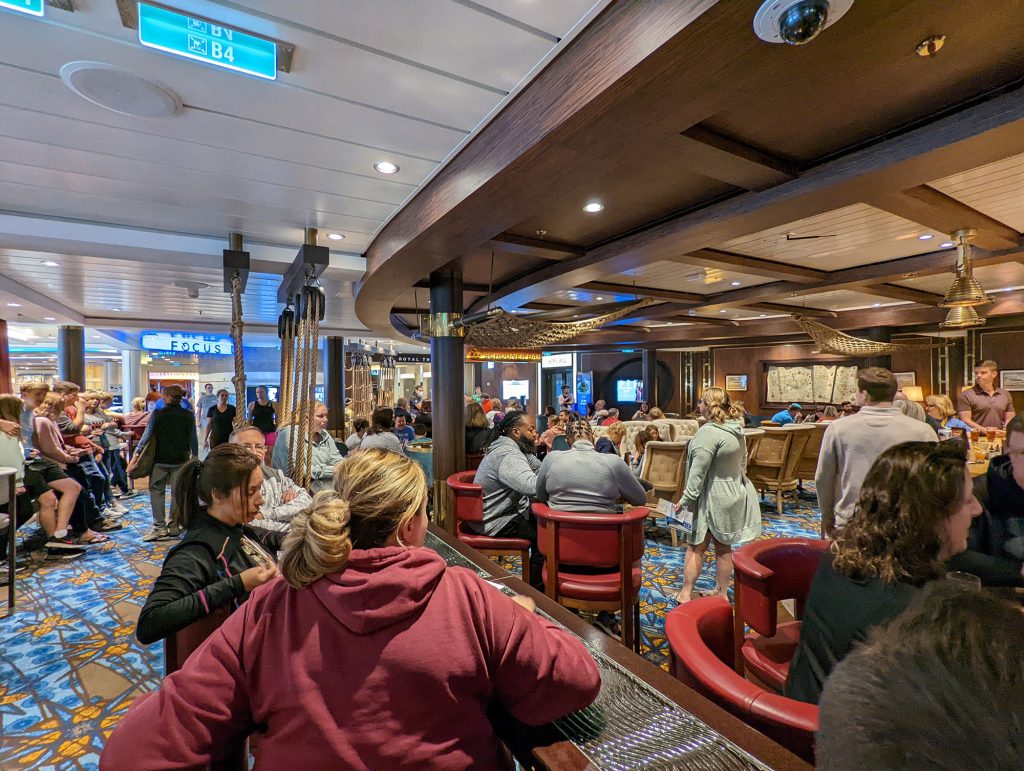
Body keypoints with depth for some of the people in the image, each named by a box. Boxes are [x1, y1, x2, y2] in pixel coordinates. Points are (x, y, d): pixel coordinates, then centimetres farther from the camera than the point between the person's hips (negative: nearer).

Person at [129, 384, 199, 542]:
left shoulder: (158, 414, -6)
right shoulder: (188, 415, 0)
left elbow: (147, 435, -9)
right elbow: (193, 439, 3)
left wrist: (136, 454, -5)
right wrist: (195, 456, 13)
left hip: (160, 459, -2)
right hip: (181, 459, 2)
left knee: (156, 490, 8)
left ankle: (159, 526, 3)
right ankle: (174, 526, 11)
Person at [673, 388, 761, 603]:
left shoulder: (709, 432, -22)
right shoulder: (737, 429, 5)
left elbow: (698, 471, -24)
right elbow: (743, 461, 16)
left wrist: (686, 498, -19)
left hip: (711, 498, -8)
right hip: (734, 495, 8)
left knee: (695, 547, 4)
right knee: (724, 547, 16)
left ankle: (685, 593, 13)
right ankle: (722, 593, 27)